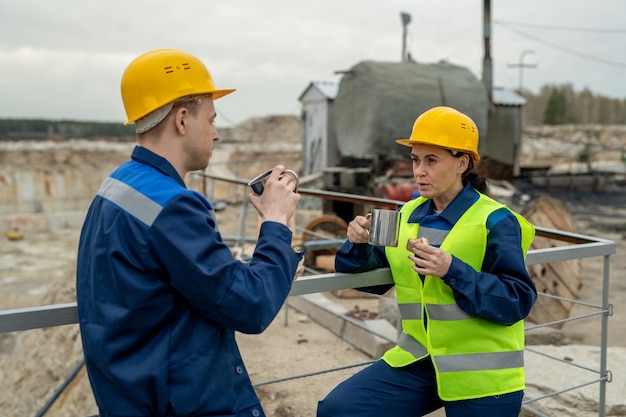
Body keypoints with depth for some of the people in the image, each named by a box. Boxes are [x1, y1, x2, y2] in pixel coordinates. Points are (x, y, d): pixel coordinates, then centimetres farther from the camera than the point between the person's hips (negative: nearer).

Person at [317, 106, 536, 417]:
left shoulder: (495, 221, -10)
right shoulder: (407, 216, 6)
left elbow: (517, 302, -13)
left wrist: (452, 271, -26)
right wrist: (358, 245, -12)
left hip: (481, 373, -4)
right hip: (417, 359, 5)